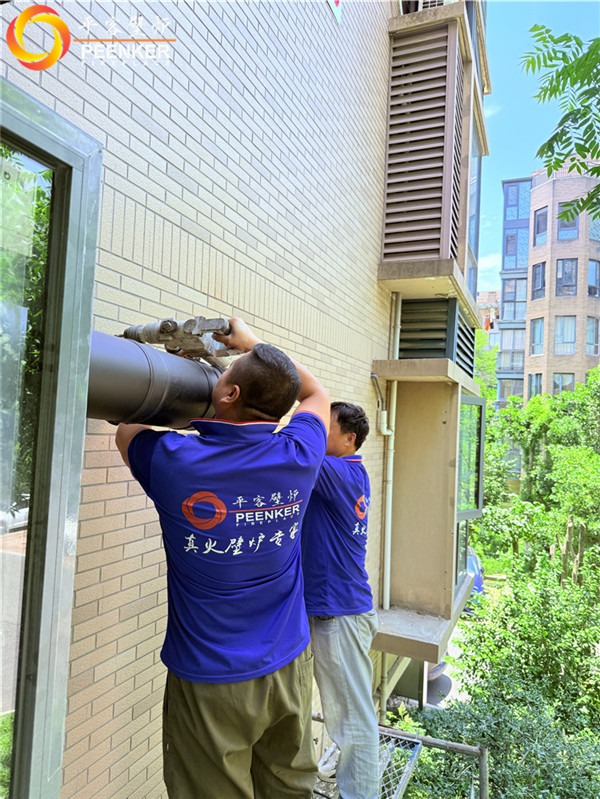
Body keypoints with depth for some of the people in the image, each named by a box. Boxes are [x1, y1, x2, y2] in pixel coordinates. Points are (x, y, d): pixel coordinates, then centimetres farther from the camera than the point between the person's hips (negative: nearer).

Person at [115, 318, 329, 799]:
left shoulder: (174, 462, -21)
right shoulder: (298, 455, -13)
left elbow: (128, 428, 4)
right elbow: (316, 392, 10)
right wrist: (251, 342, 14)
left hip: (211, 681, -3)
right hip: (290, 668, 3)